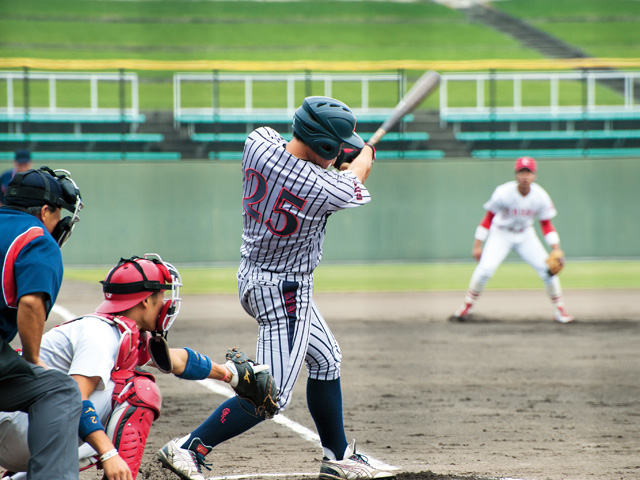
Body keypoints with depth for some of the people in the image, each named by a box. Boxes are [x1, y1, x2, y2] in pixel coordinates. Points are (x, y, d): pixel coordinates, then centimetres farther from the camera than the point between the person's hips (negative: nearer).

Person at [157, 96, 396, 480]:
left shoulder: (259, 143, -13)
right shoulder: (324, 189, -26)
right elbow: (356, 179, -1)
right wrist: (365, 155, 21)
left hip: (253, 274, 9)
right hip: (285, 292, -9)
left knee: (326, 361, 22)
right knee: (272, 395, -6)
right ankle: (188, 449, -10)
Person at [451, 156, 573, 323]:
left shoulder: (540, 197, -17)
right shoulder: (503, 193, -24)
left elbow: (546, 225, -5)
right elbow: (488, 218, -13)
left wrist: (556, 249, -16)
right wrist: (477, 245, -13)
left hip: (525, 236, 2)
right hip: (501, 234, -2)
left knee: (547, 269, -9)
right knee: (485, 269, -21)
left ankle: (559, 309, 7)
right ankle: (467, 305, -1)